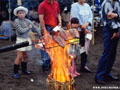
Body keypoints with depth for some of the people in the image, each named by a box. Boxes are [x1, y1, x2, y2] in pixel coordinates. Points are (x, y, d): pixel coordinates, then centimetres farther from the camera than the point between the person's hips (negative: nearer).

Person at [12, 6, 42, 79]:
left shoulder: (27, 21, 4)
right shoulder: (17, 22, -10)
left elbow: (35, 28, 7)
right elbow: (21, 31, -19)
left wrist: (40, 35, 1)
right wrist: (28, 28, -8)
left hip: (27, 39, 6)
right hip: (20, 40, -6)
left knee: (25, 56, 13)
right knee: (20, 56, -7)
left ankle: (24, 69, 29)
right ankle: (15, 72, 0)